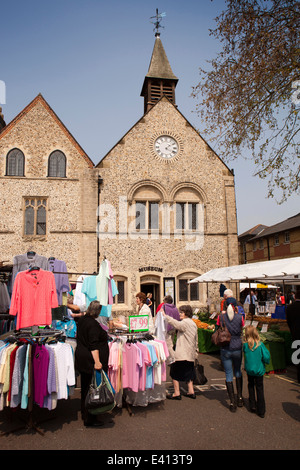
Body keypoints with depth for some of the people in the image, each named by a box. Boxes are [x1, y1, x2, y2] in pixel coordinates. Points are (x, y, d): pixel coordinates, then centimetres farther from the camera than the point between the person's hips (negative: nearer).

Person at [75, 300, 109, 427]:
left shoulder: (82, 320, 8)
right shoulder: (93, 324, -20)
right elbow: (93, 345, -25)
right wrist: (97, 361, -25)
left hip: (82, 359, 10)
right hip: (90, 360, -10)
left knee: (85, 387, 20)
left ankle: (84, 413, 35)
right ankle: (89, 419, 8)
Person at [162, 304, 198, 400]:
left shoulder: (186, 322, -14)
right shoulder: (193, 323, 15)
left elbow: (176, 324, -34)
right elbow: (196, 339, 20)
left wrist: (165, 316, -32)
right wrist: (195, 350, 27)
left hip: (182, 354, -9)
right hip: (190, 353, 9)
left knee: (175, 372, 0)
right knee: (188, 372, 17)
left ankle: (177, 393, 3)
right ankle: (191, 391, 18)